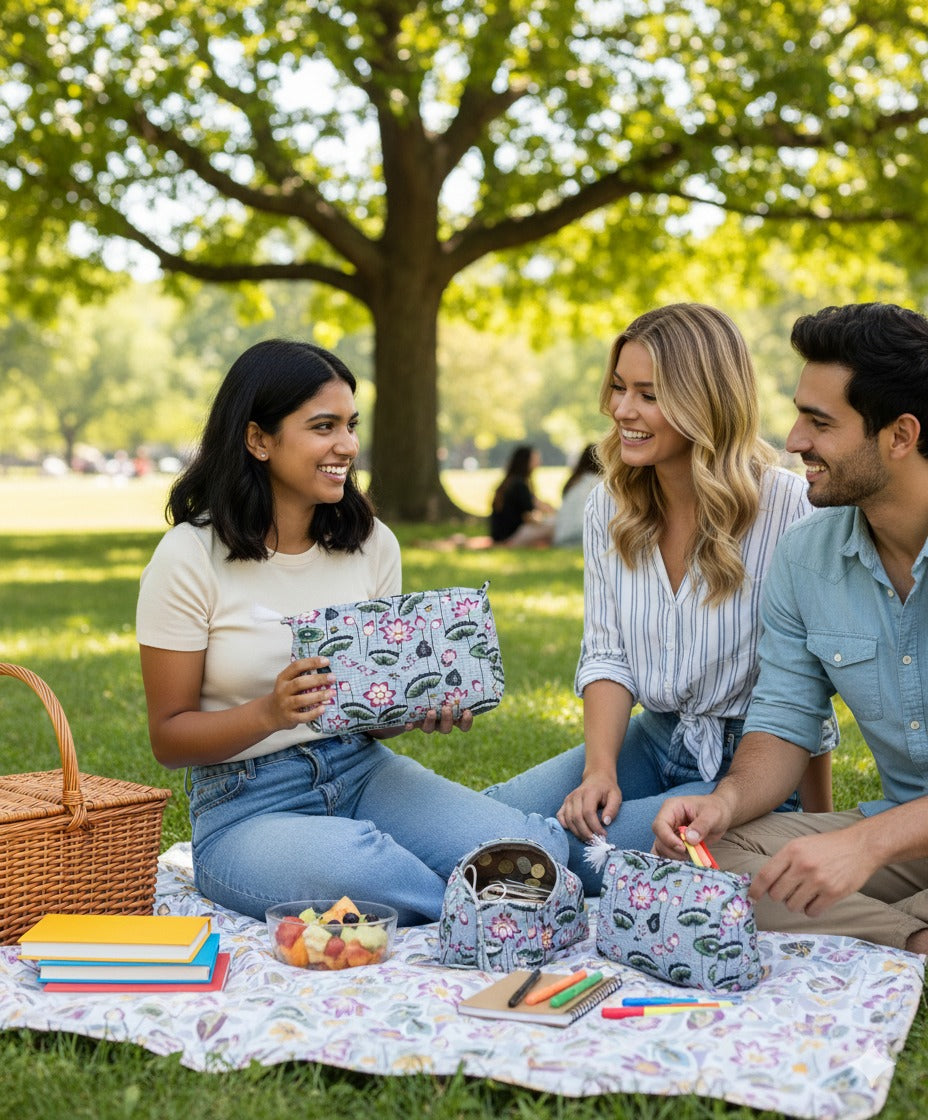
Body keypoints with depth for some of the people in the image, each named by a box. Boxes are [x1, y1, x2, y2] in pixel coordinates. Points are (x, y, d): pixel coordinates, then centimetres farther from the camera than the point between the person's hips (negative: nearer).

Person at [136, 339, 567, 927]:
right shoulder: (190, 558, -9)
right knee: (361, 870, -38)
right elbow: (169, 736, -6)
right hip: (246, 806, -3)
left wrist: (425, 708, -11)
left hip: (364, 772, 4)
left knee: (535, 848, -23)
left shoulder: (372, 542, 5)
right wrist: (270, 712, -25)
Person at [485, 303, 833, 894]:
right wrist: (600, 768, -14)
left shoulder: (786, 506, -17)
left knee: (574, 848, -24)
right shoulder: (612, 503, 2)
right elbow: (606, 653, 2)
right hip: (656, 738, 5)